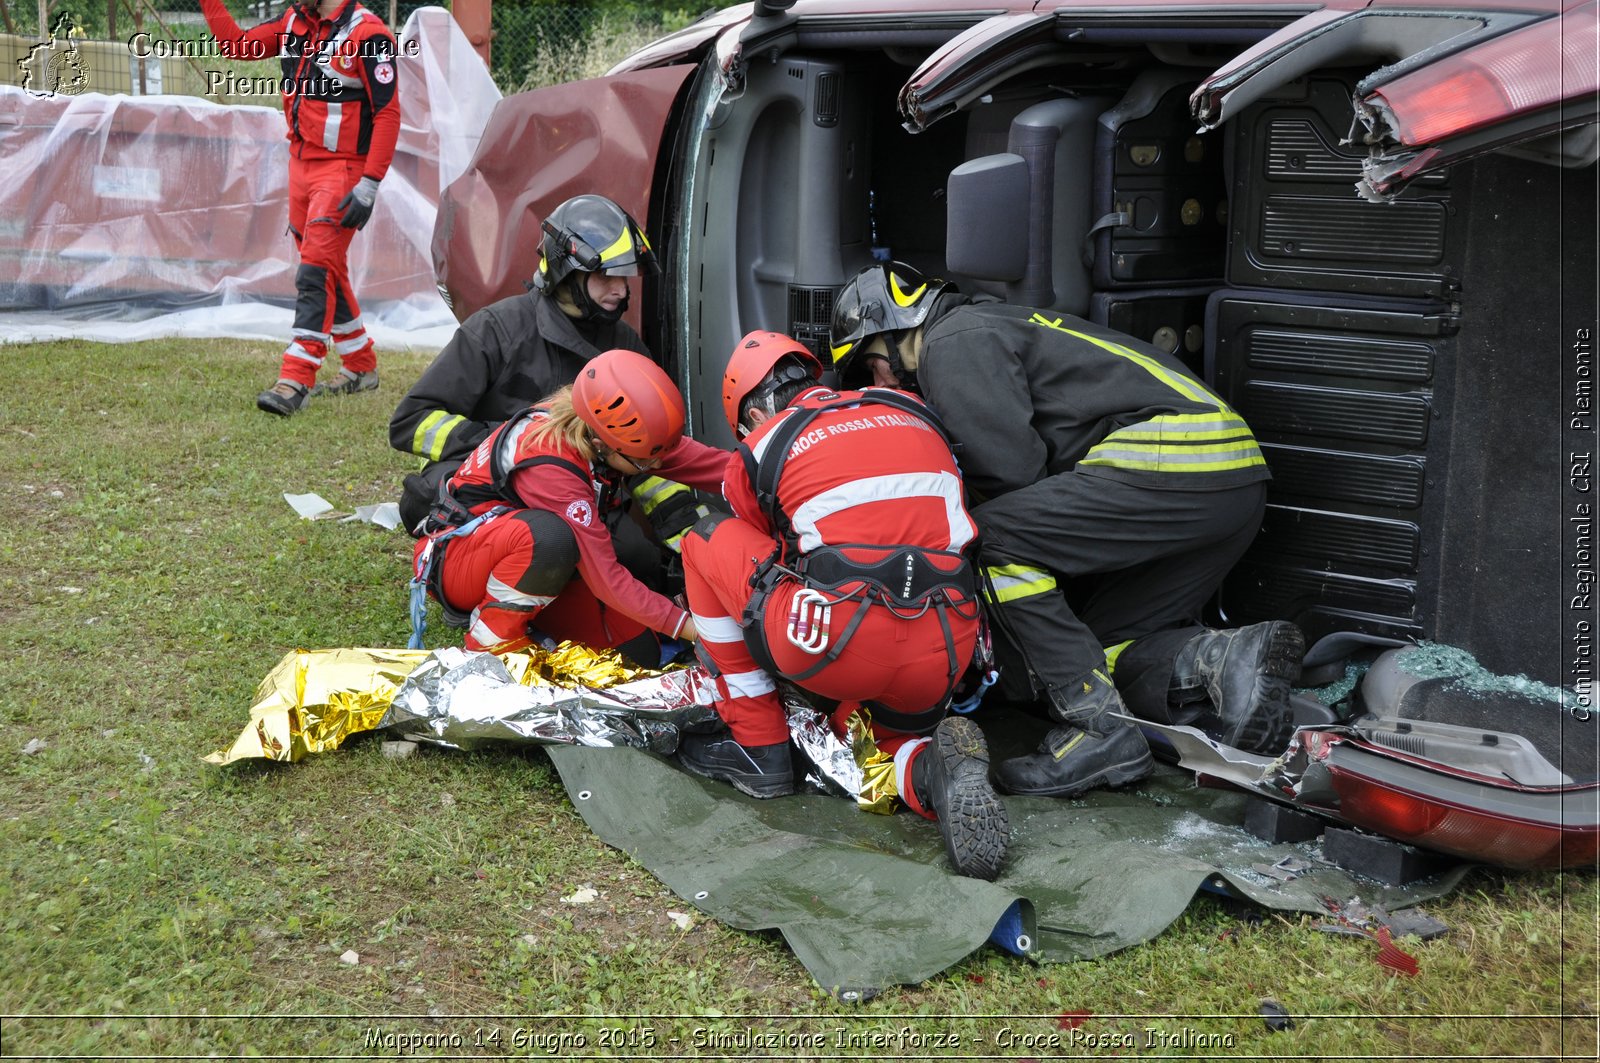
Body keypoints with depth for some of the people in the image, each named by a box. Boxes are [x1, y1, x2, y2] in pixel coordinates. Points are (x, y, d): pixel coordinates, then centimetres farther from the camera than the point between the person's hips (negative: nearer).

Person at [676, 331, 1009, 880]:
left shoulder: (758, 449, 12)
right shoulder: (916, 413, 23)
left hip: (839, 646, -4)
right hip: (945, 656, 4)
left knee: (709, 539, 18)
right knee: (885, 733, 35)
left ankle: (758, 748, 19)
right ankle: (935, 770, -4)